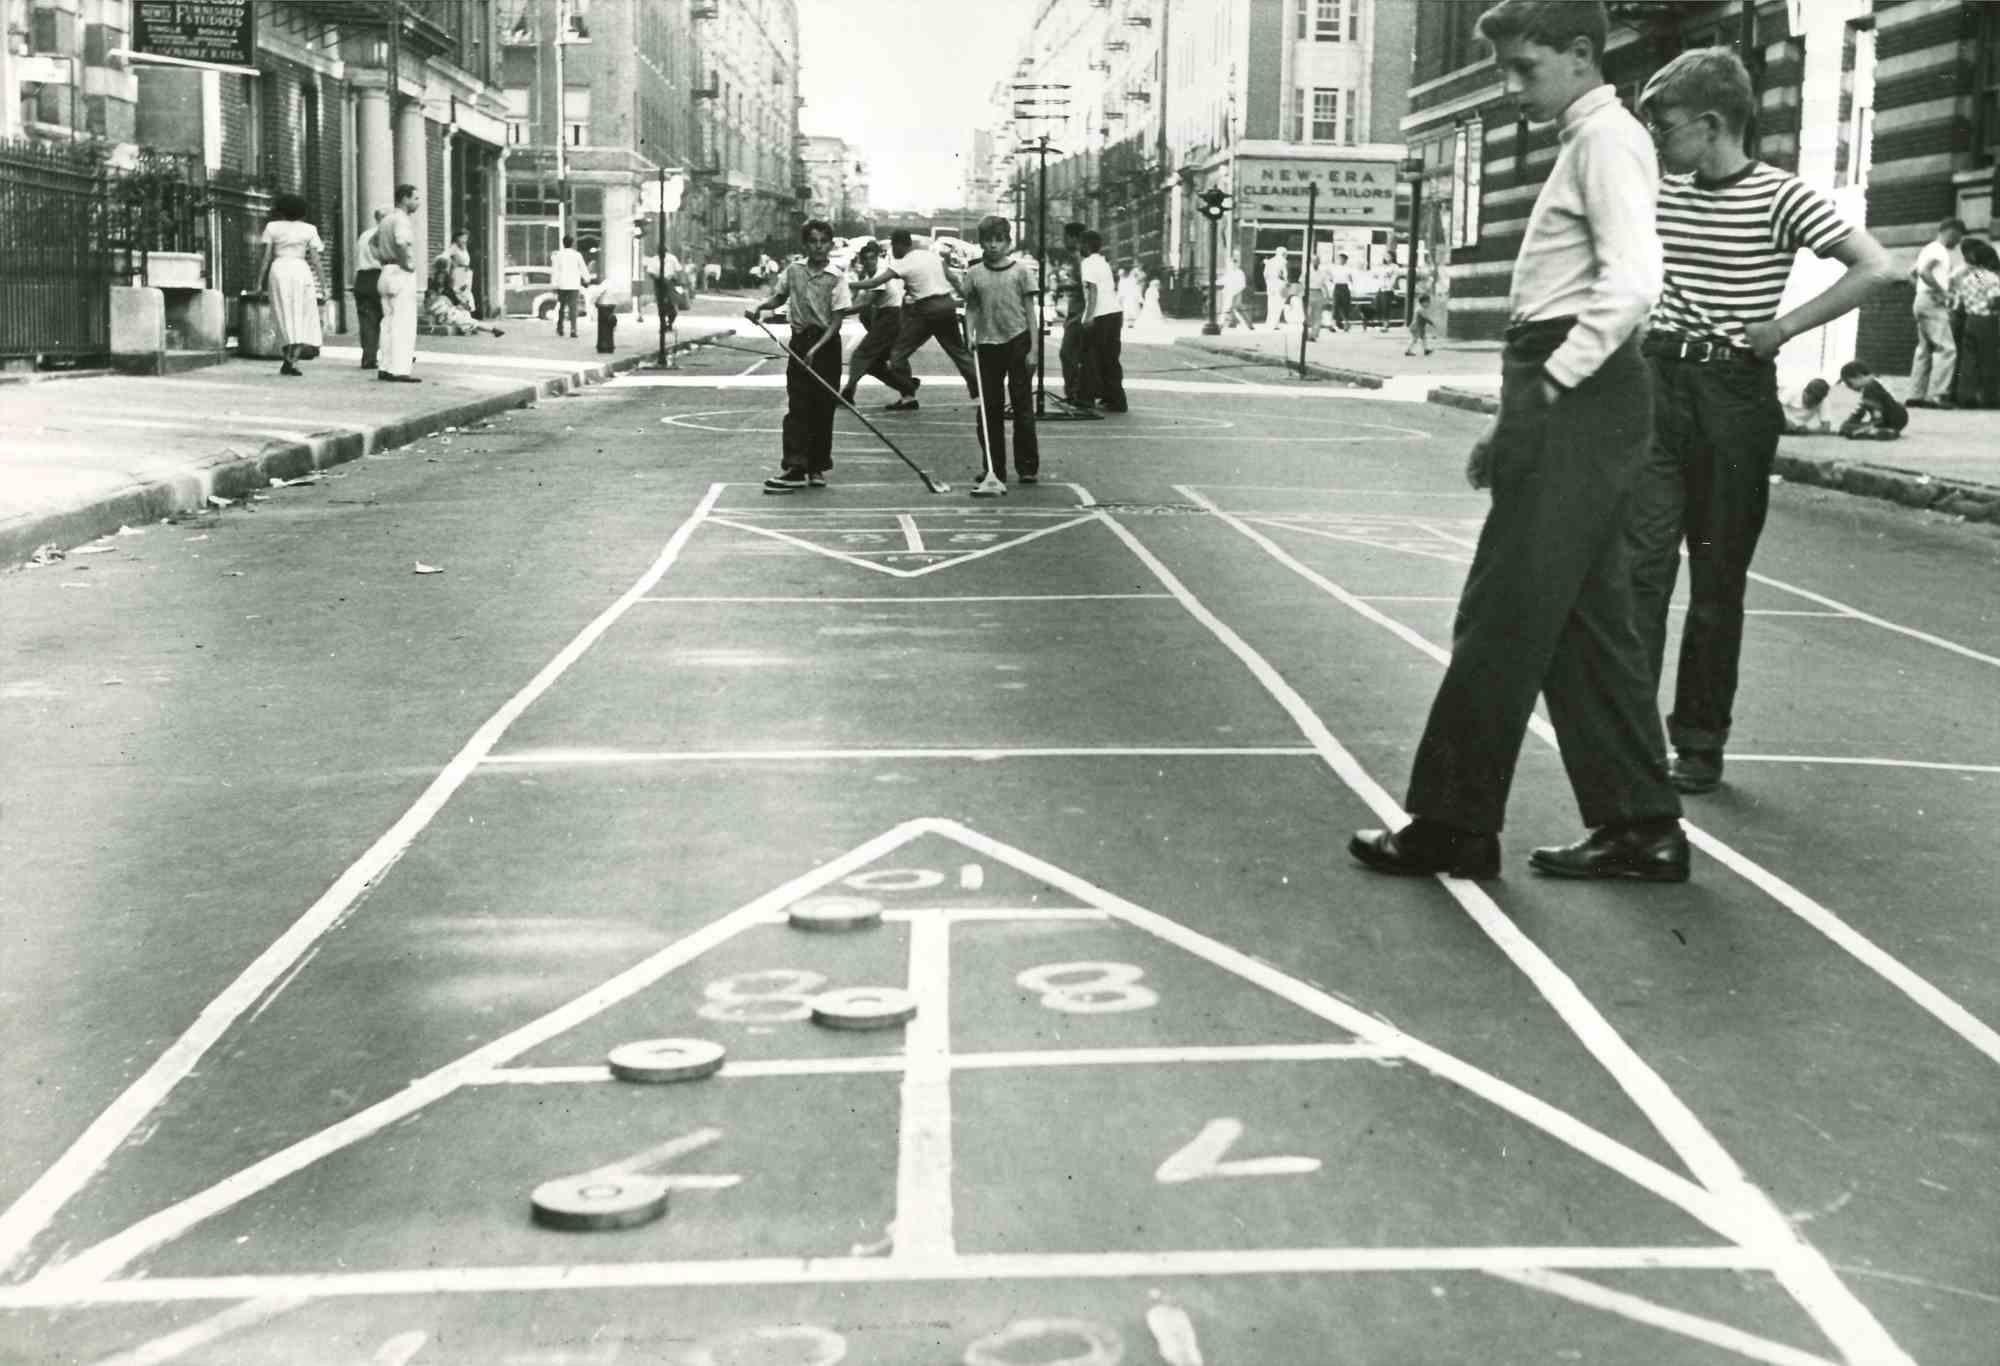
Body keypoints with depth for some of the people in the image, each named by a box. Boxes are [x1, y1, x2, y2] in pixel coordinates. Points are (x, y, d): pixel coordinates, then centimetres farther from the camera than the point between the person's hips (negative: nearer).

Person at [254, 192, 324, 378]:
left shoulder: (272, 227, 7)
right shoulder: (309, 229, 7)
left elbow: (266, 257, 2)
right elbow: (315, 260, 3)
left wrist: (259, 282, 4)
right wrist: (320, 285, 6)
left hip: (278, 270, 1)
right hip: (301, 271, 0)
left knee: (285, 319, 8)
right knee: (301, 318, 5)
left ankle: (289, 359, -1)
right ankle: (293, 360, -9)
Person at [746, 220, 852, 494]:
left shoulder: (836, 278, -7)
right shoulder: (793, 271, 3)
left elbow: (836, 321, -10)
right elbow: (779, 297, 21)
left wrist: (817, 348, -20)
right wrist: (760, 307, 1)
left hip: (826, 344, -2)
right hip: (799, 342, 2)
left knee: (823, 408, 3)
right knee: (797, 407, -4)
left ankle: (817, 467, 14)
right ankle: (795, 469, -8)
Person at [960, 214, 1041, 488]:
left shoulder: (1021, 270, -1)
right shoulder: (974, 273, 5)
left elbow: (1029, 310, -1)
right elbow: (971, 309, 10)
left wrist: (1033, 348, -5)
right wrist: (970, 335, -8)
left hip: (1017, 342, -2)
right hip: (987, 344, 2)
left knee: (1022, 406, 2)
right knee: (989, 408, 5)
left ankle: (1028, 466, 8)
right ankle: (994, 468, 12)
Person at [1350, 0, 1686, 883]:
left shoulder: (1607, 139, -9)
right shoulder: (1583, 144, 21)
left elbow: (1632, 281, -23)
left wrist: (1556, 382, -19)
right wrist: (1519, 417, 17)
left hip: (1578, 404, -10)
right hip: (1566, 404, 10)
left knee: (1504, 620, -5)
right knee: (1582, 620, 11)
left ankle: (1453, 828, 2)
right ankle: (1639, 827, 16)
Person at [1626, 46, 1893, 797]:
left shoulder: (1780, 196, -8)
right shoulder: (1656, 192, 5)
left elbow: (1877, 268, -15)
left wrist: (1785, 326, -15)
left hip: (1735, 394, -3)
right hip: (1659, 382, 3)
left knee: (1718, 580, 5)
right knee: (1643, 562, -7)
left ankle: (1701, 742, 15)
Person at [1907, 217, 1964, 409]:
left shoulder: (1930, 249, 20)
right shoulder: (1938, 250, -10)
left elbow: (1913, 272, 28)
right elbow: (1924, 272, -24)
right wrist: (1943, 292, -20)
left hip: (1923, 301, 11)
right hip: (1933, 303, -11)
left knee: (1925, 349, 10)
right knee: (1946, 348, -14)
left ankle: (1916, 395, 9)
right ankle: (1936, 395, -20)